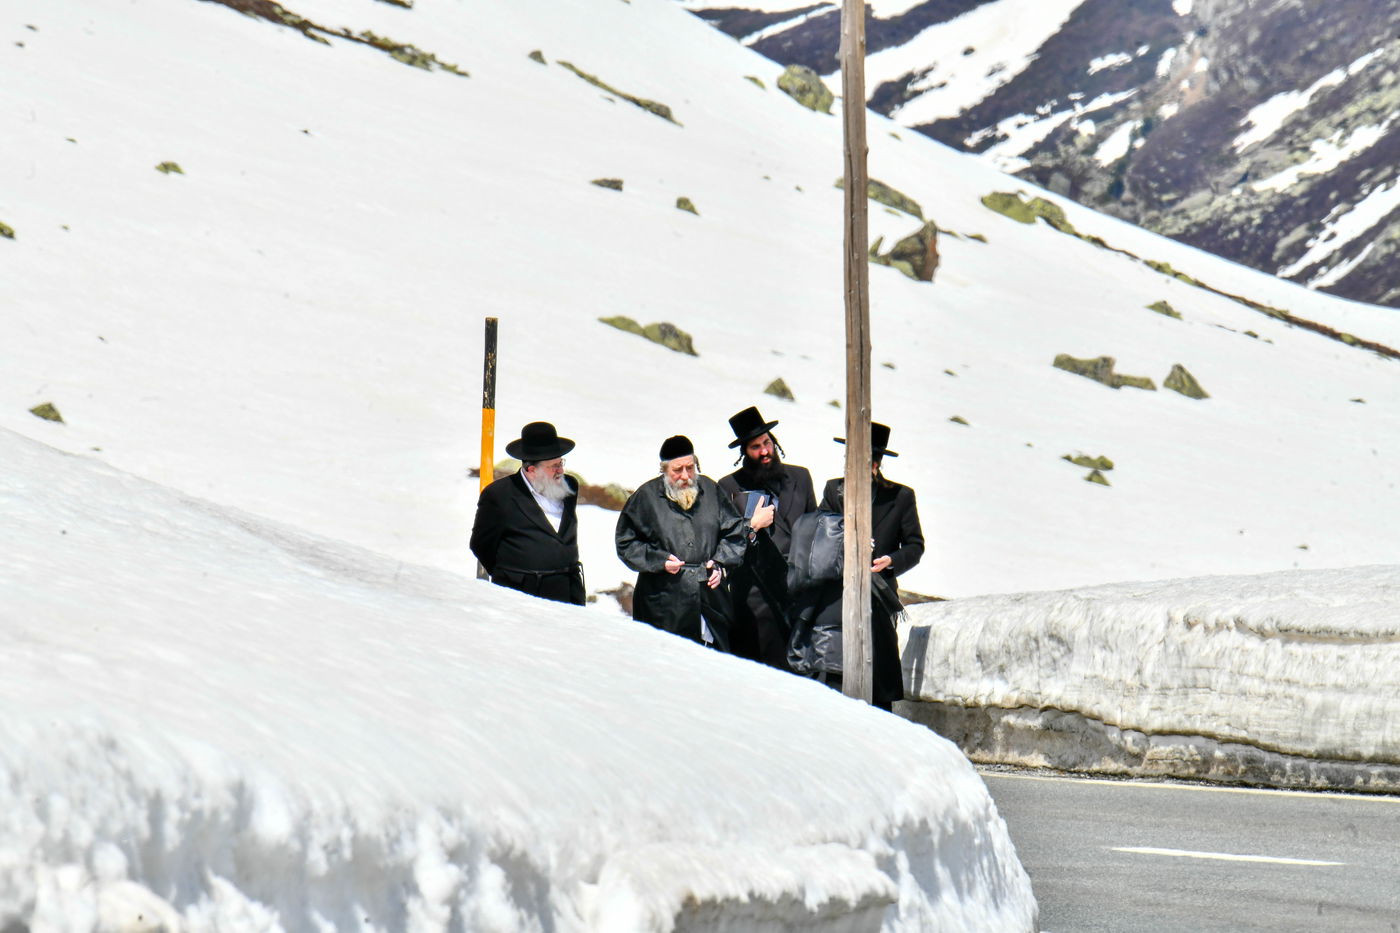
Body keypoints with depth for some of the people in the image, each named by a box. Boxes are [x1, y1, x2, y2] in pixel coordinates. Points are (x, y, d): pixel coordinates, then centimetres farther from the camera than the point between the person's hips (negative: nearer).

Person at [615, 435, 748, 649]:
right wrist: (659, 560, -8)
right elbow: (626, 543, 5)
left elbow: (735, 530, 17)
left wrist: (719, 562, 2)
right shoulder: (646, 497, 1)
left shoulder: (710, 490, 10)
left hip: (711, 597, 3)